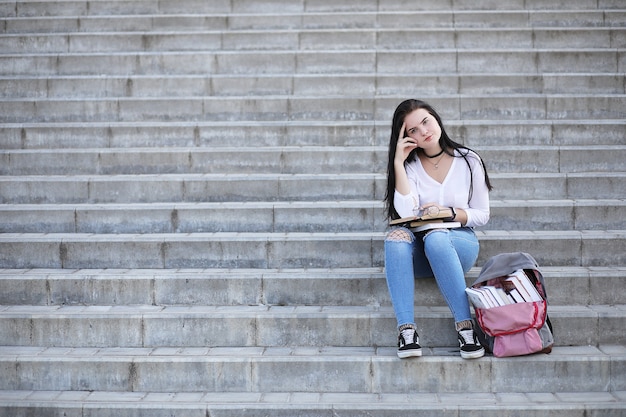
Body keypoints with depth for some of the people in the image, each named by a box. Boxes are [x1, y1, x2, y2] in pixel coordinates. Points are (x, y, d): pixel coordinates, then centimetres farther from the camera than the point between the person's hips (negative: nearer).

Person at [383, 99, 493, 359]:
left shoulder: (468, 161, 4)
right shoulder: (409, 166, 4)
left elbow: (482, 215, 7)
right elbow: (406, 212, -14)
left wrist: (449, 213, -11)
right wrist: (398, 162, -12)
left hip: (460, 244, -1)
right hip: (419, 253, 1)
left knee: (436, 238, -37)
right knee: (396, 236, -34)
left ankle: (465, 326, -37)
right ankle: (406, 329, -42)